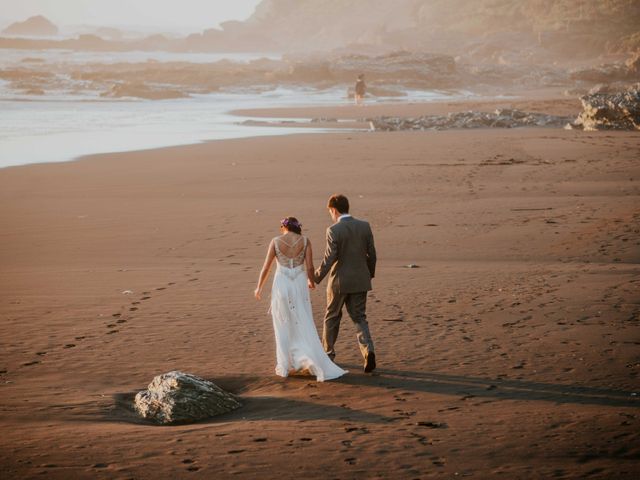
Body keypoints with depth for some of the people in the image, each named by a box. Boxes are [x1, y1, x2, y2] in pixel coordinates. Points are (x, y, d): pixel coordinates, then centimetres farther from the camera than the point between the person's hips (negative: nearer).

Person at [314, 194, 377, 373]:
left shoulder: (333, 230, -15)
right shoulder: (365, 226, 0)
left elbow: (329, 259, -17)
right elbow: (371, 254, 4)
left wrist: (315, 278, -7)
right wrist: (370, 274, 20)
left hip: (339, 281, -4)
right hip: (360, 280, 4)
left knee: (332, 317, 15)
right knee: (359, 318, 9)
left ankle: (328, 353, 27)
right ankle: (368, 351, -13)